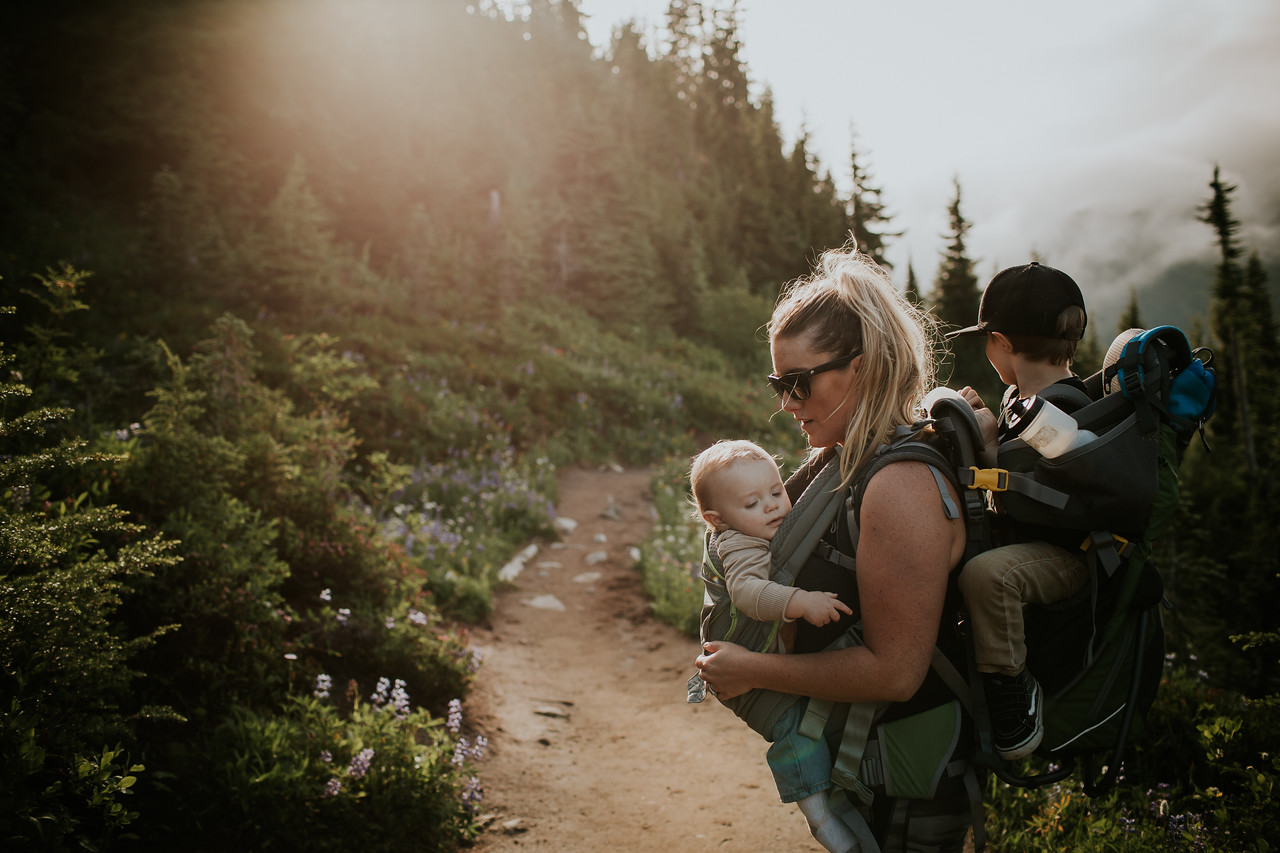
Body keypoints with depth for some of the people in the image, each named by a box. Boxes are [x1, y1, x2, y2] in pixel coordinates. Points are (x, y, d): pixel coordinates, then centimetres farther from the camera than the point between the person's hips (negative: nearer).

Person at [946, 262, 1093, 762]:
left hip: (1066, 556, -11)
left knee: (986, 573, -39)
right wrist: (979, 419, 7)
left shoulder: (1061, 413, -23)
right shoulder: (1020, 395, 6)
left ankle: (1013, 700, -20)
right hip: (1020, 543, 11)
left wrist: (988, 442, -19)